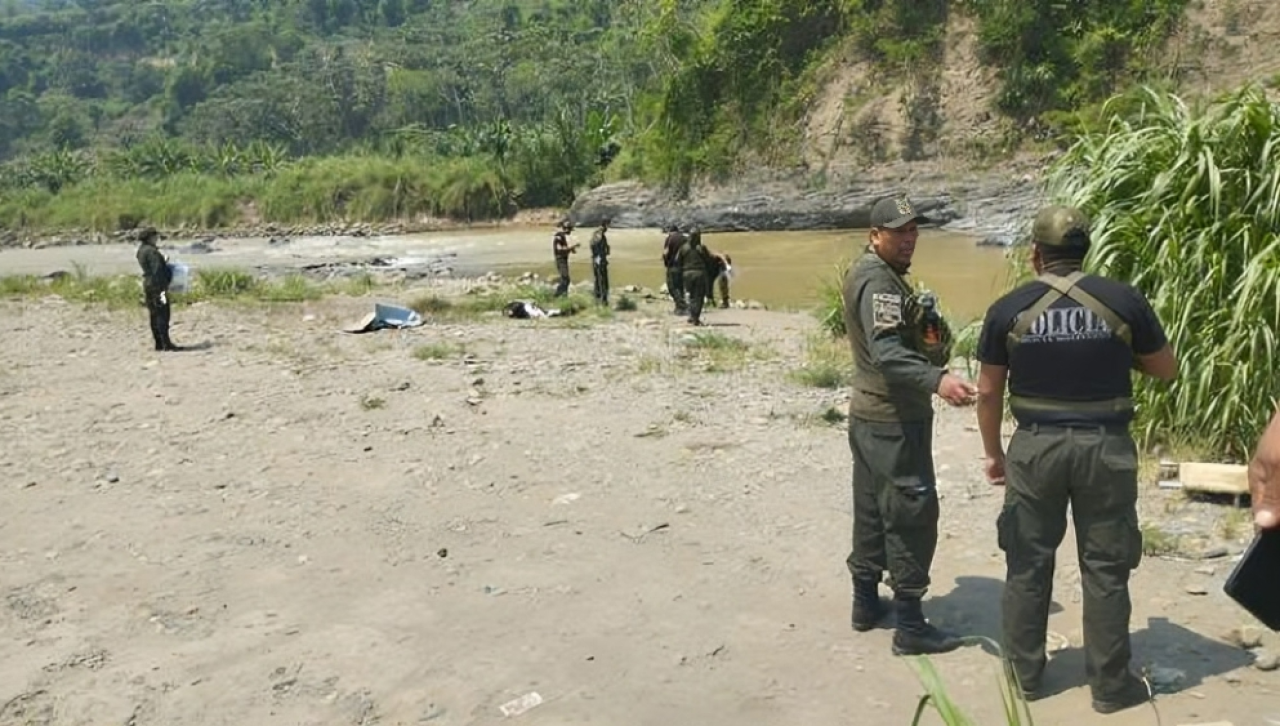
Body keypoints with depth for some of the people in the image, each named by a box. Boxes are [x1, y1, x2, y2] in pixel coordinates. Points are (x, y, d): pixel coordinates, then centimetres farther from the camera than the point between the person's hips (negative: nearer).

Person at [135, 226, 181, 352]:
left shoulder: (141, 251, 15)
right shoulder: (151, 251, -15)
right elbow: (157, 271, -20)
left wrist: (164, 263, 15)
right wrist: (163, 288, -22)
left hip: (147, 284, 10)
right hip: (157, 285, -10)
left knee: (154, 315, 11)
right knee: (162, 314, -9)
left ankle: (158, 343, 14)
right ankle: (166, 343, -11)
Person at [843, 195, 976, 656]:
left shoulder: (869, 274, 14)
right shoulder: (878, 281, -18)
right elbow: (887, 352, -32)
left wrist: (930, 330, 3)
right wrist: (937, 380, -44)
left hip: (870, 415, 10)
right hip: (894, 421, -10)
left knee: (873, 511, 16)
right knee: (912, 515, -5)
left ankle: (866, 603, 27)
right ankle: (910, 626, 2)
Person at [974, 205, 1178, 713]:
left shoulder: (1009, 309, -4)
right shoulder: (1124, 301, -4)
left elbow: (988, 391, 0)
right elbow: (1166, 370, 7)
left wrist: (994, 454, 12)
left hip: (1035, 447, 0)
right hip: (1105, 448, 0)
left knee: (1028, 563, 13)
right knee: (1105, 568, 10)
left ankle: (1024, 672, 24)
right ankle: (1110, 684, 20)